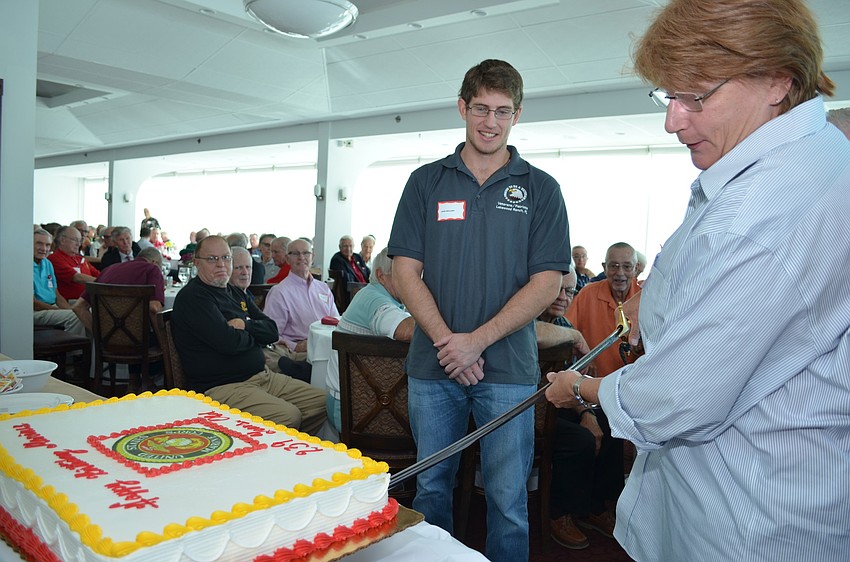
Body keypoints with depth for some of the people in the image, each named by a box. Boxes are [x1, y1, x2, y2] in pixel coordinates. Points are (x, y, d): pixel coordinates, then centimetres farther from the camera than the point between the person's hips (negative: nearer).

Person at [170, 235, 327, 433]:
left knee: (322, 403, 0)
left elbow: (272, 331, 10)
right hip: (221, 387, -9)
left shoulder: (235, 293, 18)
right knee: (289, 416, -28)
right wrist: (254, 335, 0)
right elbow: (229, 342, -22)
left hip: (263, 376, 9)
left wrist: (246, 325, -11)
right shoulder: (192, 296, -10)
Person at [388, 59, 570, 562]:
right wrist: (445, 341, -11)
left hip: (509, 369, -1)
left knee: (508, 500, 7)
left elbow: (547, 282, -4)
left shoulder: (540, 189, 3)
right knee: (431, 487, 15)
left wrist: (477, 340, -13)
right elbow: (406, 270, 1)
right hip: (433, 366, 2)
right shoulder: (426, 182, 7)